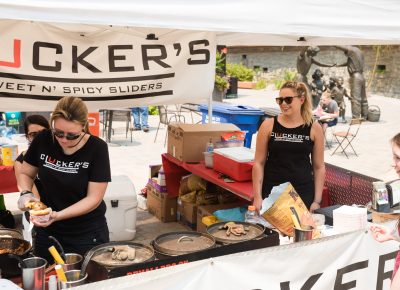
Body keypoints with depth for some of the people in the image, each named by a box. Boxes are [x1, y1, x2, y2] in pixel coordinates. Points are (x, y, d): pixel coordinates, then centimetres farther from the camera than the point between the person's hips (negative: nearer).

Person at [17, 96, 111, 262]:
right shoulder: (43, 140, -10)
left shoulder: (97, 148, -18)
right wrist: (26, 193, -14)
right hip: (47, 231, 3)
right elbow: (26, 174, 6)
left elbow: (94, 198, -17)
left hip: (88, 234, -3)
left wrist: (57, 215, -28)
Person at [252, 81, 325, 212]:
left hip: (303, 194, 1)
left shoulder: (314, 128, 0)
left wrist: (317, 201, 0)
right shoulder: (268, 125, -1)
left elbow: (319, 167, 4)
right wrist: (257, 196, -6)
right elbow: (259, 163, 0)